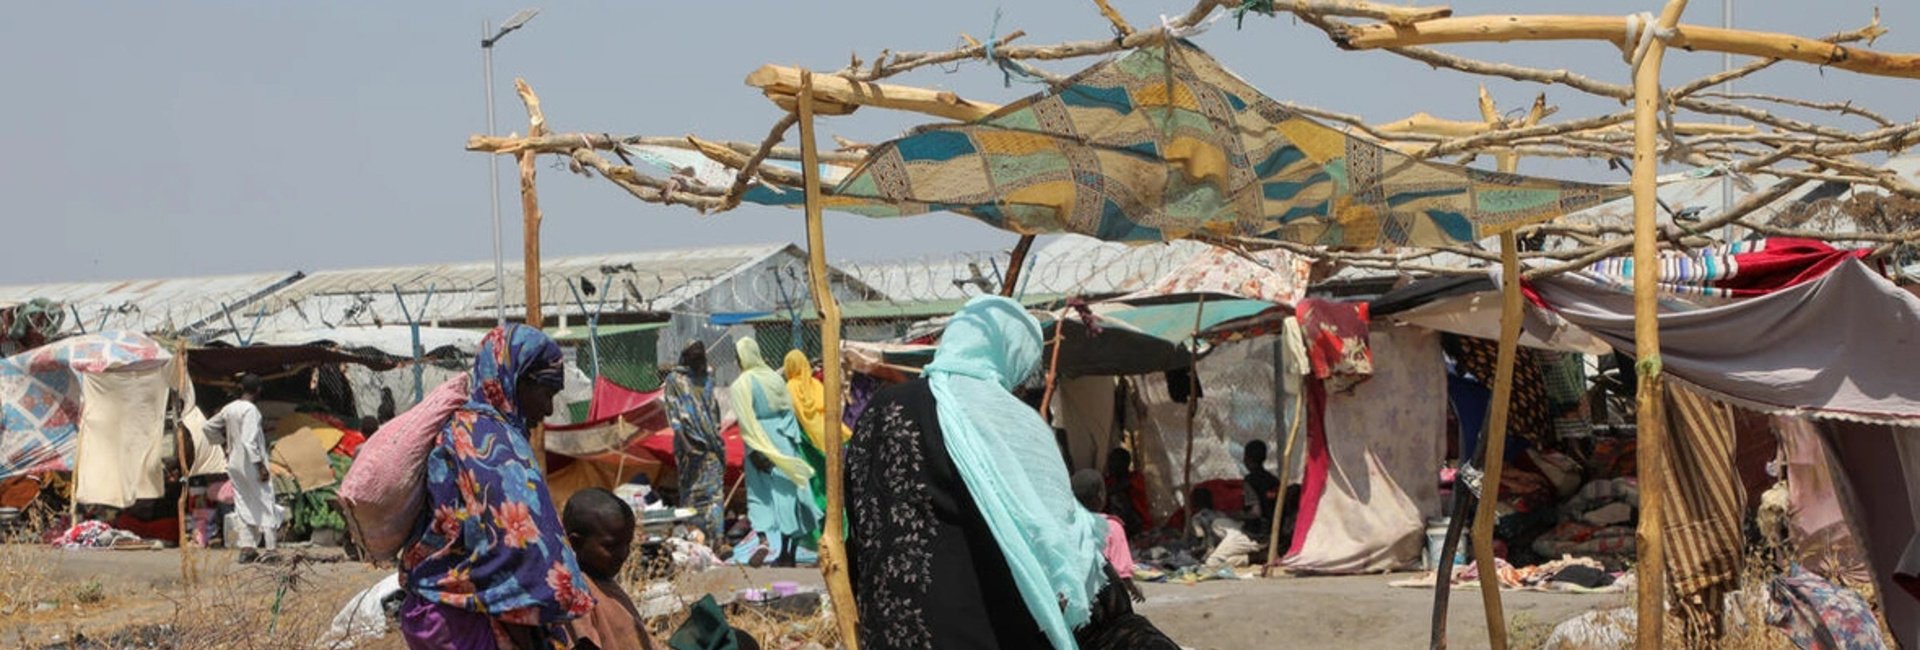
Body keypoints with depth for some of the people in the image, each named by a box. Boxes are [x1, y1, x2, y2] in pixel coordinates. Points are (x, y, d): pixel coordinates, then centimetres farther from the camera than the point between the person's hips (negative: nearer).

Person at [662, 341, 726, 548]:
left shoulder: (707, 376, 14)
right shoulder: (675, 379, -1)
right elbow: (673, 411, -8)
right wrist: (683, 441, -18)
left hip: (711, 443, 5)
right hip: (691, 442, -5)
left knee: (714, 489, -2)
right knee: (691, 489, -2)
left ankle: (715, 538, -5)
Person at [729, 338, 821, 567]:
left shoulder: (742, 385, -10)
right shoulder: (774, 377, 7)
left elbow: (747, 422, -16)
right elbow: (789, 409, 9)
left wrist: (755, 452, -17)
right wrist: (794, 440, 14)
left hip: (763, 443, -5)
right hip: (785, 440, 5)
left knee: (761, 496, -1)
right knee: (788, 493, 8)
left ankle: (764, 538, -18)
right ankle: (789, 554, 12)